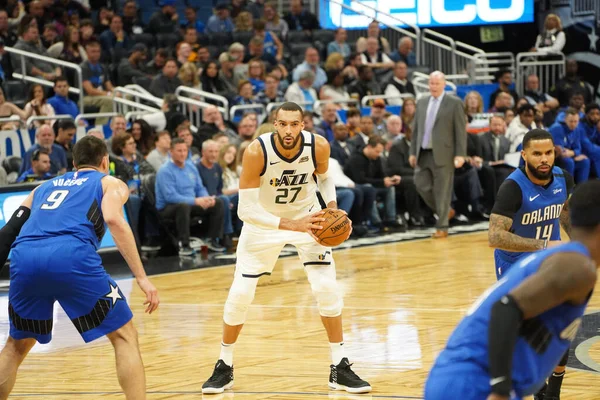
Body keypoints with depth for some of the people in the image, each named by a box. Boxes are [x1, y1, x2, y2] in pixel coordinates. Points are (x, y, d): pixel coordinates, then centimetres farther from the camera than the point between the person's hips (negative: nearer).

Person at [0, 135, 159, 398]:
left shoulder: (44, 187, 37)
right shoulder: (110, 184, 24)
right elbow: (114, 220, 2)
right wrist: (141, 278, -2)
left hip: (24, 258, 4)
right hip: (71, 256, -4)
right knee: (125, 336, 11)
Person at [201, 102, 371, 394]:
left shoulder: (318, 147, -22)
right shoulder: (256, 152, -31)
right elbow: (245, 209, -31)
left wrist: (332, 206, -16)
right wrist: (291, 225, -40)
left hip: (307, 216, 2)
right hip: (263, 221, -1)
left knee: (327, 288, -10)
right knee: (239, 294, -3)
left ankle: (339, 369, 2)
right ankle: (224, 368, 17)